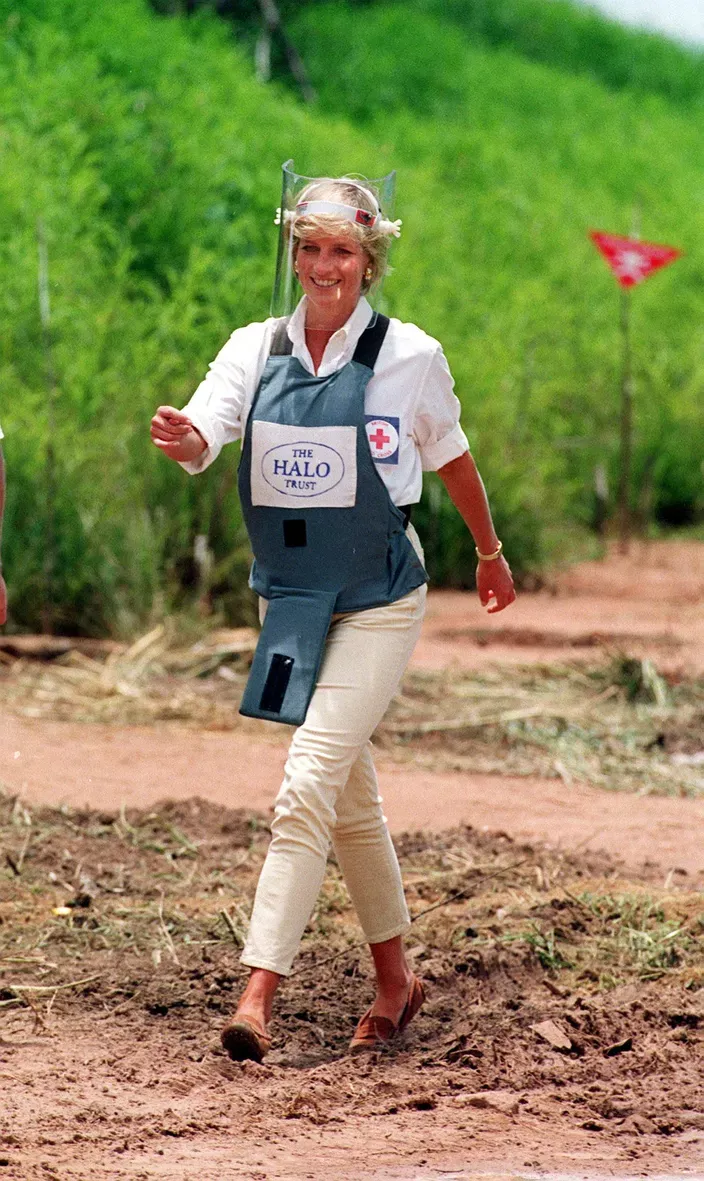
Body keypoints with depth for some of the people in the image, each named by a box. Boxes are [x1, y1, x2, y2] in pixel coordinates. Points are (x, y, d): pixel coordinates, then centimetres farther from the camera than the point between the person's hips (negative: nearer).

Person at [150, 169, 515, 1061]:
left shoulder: (409, 356, -8)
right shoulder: (256, 350, -1)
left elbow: (451, 459, 8)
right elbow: (202, 436, -16)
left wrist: (489, 552, 20)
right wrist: (179, 440, -40)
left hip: (377, 604, -5)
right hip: (287, 596, 5)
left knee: (307, 784, -18)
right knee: (350, 798, 16)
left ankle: (257, 996, -23)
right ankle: (395, 982, 30)